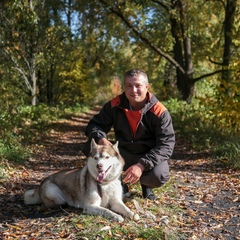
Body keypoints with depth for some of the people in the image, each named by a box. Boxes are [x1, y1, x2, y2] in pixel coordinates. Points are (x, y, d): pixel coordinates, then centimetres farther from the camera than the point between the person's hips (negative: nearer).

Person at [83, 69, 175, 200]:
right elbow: (95, 124, -4)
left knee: (159, 176, -35)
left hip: (150, 156, -2)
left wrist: (142, 165, -36)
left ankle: (146, 184, 7)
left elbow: (166, 145, -22)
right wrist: (101, 139, -31)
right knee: (91, 146, -21)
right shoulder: (115, 105, -11)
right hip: (122, 154, 2)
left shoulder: (159, 112, -19)